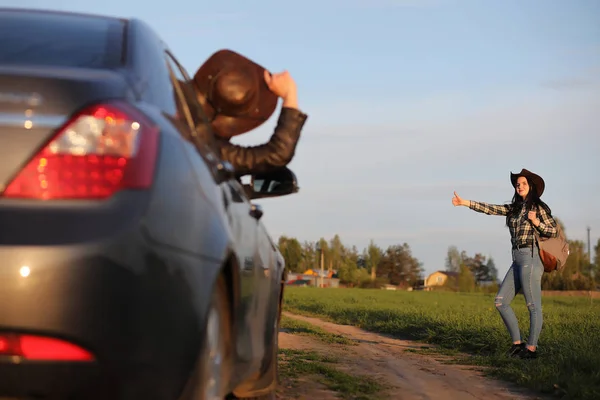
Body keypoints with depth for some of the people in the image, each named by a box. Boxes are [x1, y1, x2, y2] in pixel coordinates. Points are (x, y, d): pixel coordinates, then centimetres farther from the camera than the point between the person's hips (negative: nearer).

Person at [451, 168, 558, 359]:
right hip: (517, 260, 8)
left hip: (531, 257, -8)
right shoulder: (514, 208, 17)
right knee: (501, 301, 4)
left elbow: (554, 231, 0)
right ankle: (517, 342, 10)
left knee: (533, 306, -5)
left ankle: (531, 347, 1)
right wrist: (465, 203, 1)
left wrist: (536, 222, -14)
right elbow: (491, 209, 9)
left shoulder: (539, 207, 0)